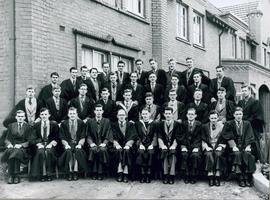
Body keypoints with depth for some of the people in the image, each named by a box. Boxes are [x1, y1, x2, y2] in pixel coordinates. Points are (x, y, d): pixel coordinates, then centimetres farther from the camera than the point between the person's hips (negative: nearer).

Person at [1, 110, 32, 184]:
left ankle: (16, 176, -31)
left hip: (23, 148, -2)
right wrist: (9, 144, -9)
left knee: (17, 153, -36)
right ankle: (10, 175, -31)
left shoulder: (28, 127, 7)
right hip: (12, 147, 2)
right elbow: (7, 139, 14)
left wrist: (21, 145, -17)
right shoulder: (11, 126, 16)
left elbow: (29, 141, 0)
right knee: (9, 152, -34)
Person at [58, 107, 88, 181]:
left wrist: (80, 144, -13)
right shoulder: (64, 124, 7)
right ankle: (69, 173, -23)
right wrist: (66, 145, -13)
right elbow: (62, 138, 4)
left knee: (78, 151, -32)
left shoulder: (81, 123, 7)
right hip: (68, 144, 0)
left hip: (78, 144, 0)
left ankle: (75, 172, -26)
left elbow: (83, 137, 3)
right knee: (68, 151, -31)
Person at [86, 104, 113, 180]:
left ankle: (100, 173, -22)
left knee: (102, 150, -32)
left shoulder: (107, 121, 10)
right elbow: (88, 135, 6)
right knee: (93, 150, -31)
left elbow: (108, 134, 3)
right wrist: (91, 143, -10)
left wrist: (104, 143, -12)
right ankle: (94, 173, -20)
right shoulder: (89, 121, 12)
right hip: (93, 143, 1)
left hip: (103, 143, 0)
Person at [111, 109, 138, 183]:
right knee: (119, 150, -32)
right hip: (118, 146, 0)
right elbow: (113, 137, 3)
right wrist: (116, 144, -16)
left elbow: (133, 137, 2)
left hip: (128, 145, 0)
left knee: (127, 151, -32)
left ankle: (126, 174, -34)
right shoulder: (114, 125, 16)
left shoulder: (131, 125, 15)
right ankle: (119, 173, -34)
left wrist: (127, 145, -15)